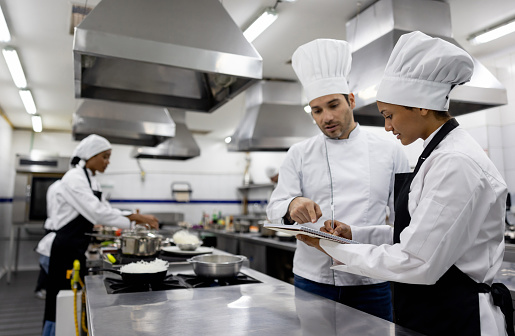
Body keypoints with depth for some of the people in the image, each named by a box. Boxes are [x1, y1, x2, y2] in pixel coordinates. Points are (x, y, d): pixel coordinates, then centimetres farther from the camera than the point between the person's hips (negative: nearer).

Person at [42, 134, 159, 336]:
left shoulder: (91, 180, 11)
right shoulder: (74, 178, -18)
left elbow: (104, 210, 14)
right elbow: (97, 212, -27)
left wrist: (136, 217, 1)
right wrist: (136, 218, -21)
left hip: (78, 247, 9)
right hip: (66, 247, -9)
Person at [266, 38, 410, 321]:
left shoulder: (389, 150, 2)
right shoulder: (299, 154, 2)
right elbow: (276, 210, -5)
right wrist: (292, 207, -27)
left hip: (371, 282, 0)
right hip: (312, 279, 1)